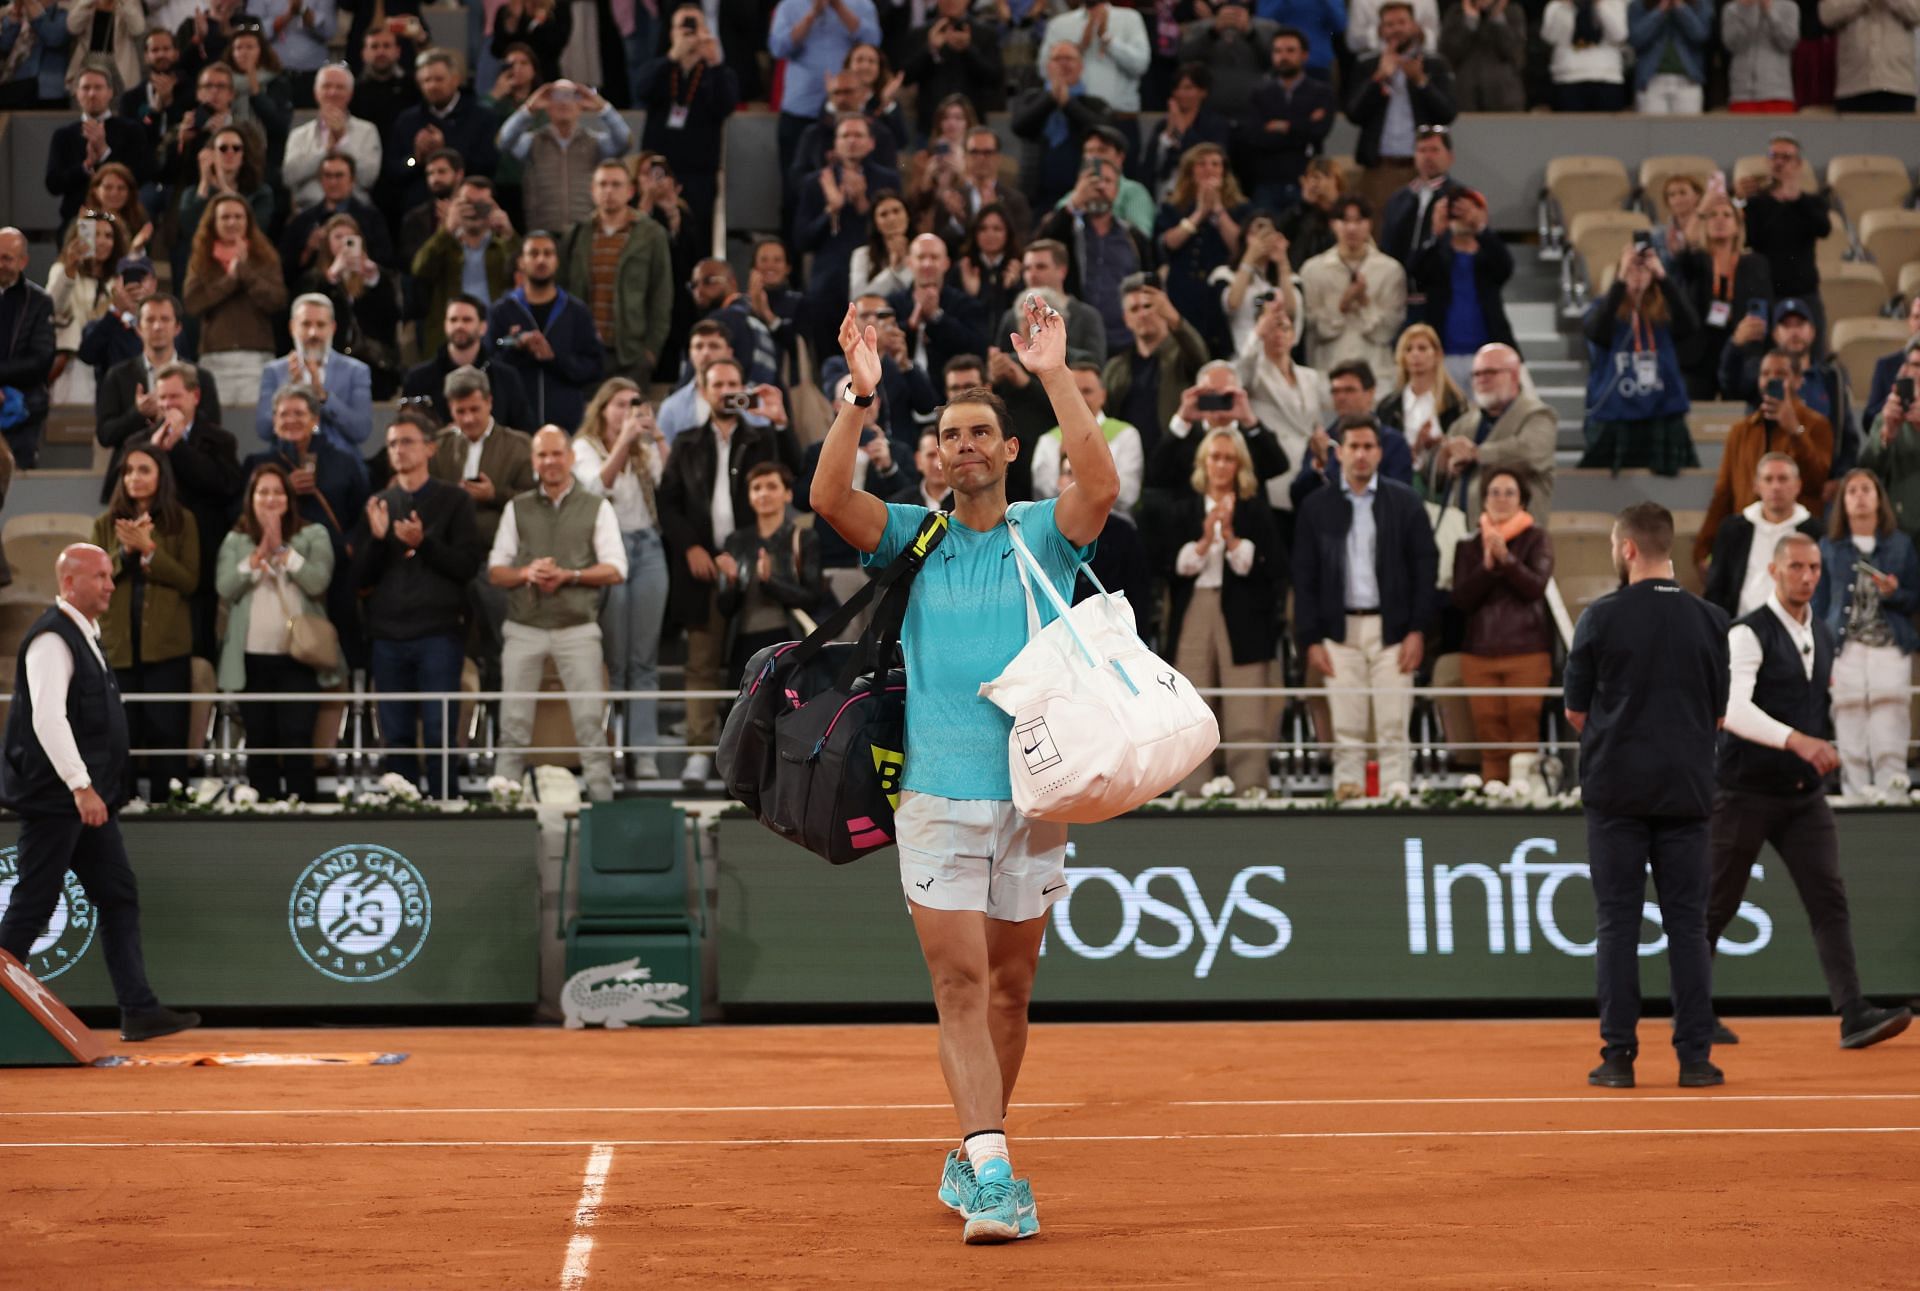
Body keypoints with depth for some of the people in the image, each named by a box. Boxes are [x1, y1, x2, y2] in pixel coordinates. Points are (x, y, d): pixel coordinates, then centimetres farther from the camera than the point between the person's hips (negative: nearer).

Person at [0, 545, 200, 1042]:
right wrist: (80, 787, -25)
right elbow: (48, 719, -23)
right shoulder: (52, 639, -14)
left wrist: (102, 789, 18)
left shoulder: (87, 636, 16)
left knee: (119, 897, 6)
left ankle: (139, 1010, 6)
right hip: (53, 797, -10)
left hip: (91, 797, 10)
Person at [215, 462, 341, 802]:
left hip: (298, 656, -2)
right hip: (252, 659, 2)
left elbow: (318, 582, -8)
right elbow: (226, 588, -3)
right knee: (259, 742, 5)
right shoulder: (235, 542, 12)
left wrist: (283, 550, -10)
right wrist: (258, 555, -12)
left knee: (297, 740, -8)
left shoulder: (313, 536, 6)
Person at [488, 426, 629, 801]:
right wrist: (527, 573, -12)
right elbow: (495, 571, 9)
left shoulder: (596, 508, 5)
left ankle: (602, 795, -1)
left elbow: (616, 570, -1)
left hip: (578, 629, -2)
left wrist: (568, 575, -14)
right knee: (514, 721, 1)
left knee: (591, 720, -4)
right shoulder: (517, 509, 11)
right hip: (523, 629, 2)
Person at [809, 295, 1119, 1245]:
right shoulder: (913, 534, 8)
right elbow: (830, 498, -9)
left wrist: (1054, 378, -19)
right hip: (936, 798, -1)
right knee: (960, 983, -10)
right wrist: (861, 398, -18)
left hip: (1032, 797, 1)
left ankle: (971, 1162, 22)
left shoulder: (1045, 535, 6)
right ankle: (993, 1175, -15)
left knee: (1008, 988, 8)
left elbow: (1101, 485, -14)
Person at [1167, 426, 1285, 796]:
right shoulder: (1184, 510, 13)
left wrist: (1231, 538, -10)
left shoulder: (1256, 511, 8)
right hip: (1193, 617, 2)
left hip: (1242, 622, -2)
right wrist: (1203, 541, -9)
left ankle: (1251, 789, -10)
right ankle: (1193, 792, 1)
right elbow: (1172, 567, 4)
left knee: (1245, 715, -9)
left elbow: (1272, 569, -2)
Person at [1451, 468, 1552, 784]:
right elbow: (1461, 599, 3)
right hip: (1479, 654, 2)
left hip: (1526, 651, -2)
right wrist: (1486, 566, -11)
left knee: (1525, 736, -9)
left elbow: (1536, 587, -7)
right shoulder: (1469, 545, 13)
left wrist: (1506, 559, -20)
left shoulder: (1536, 538, 6)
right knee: (1490, 740, -1)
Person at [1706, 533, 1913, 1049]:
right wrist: (1796, 741, -38)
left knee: (1829, 898, -8)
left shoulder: (1825, 636, 11)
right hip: (1745, 791, -5)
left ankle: (1854, 1015, -15)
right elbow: (1733, 708, -26)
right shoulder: (1749, 634, -12)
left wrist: (1828, 745, 10)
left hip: (1805, 794, 5)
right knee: (1717, 904, 3)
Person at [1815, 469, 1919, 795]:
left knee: (1889, 735, -9)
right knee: (1851, 735, -4)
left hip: (1891, 649, 0)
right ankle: (1856, 796, -1)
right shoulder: (1829, 547, 11)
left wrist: (1893, 593, -9)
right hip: (1846, 649, 0)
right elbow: (1819, 605, 10)